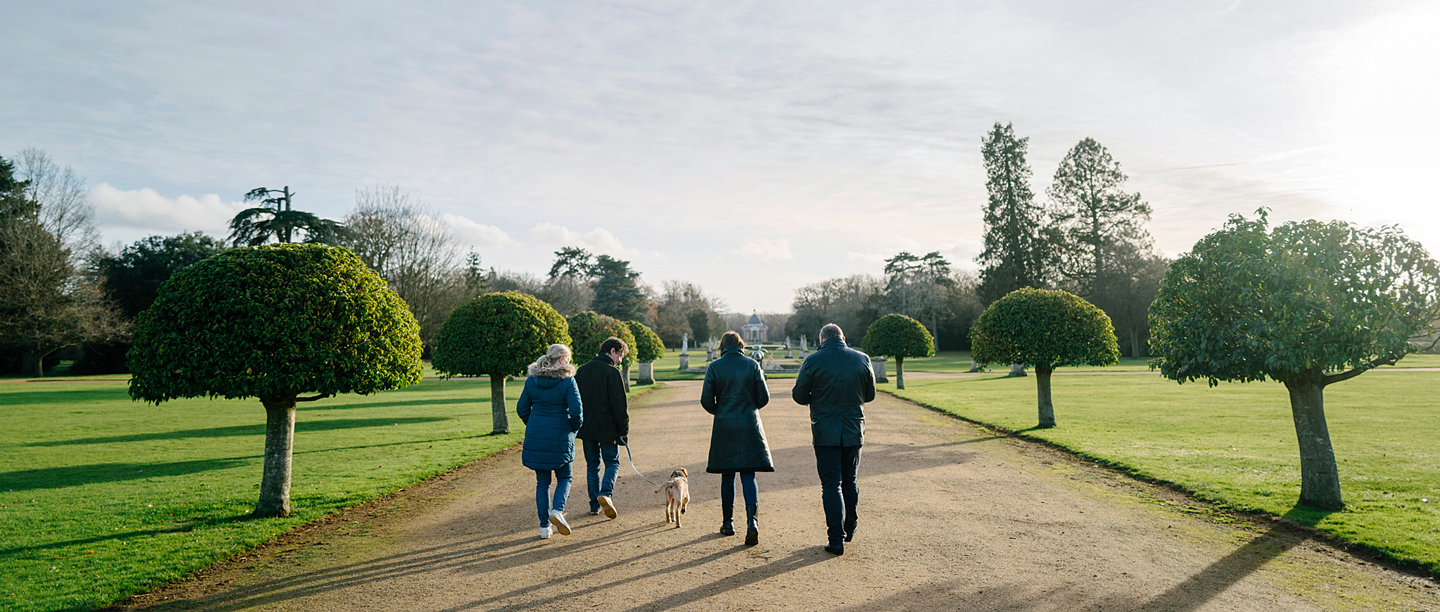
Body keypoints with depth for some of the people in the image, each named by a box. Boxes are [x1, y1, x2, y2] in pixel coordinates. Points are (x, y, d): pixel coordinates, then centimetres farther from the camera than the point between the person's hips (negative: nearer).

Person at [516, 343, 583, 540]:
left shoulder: (532, 380, 3)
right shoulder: (567, 381, -11)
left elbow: (521, 408, 7)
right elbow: (576, 411, -17)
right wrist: (574, 428, 3)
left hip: (535, 437, 4)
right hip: (560, 437, -4)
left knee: (542, 481, 13)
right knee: (564, 478, 15)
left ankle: (544, 526, 13)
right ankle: (557, 510, -10)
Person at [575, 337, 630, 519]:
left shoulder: (582, 369, 8)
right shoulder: (611, 372, -13)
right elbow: (619, 404, -14)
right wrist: (624, 429, -6)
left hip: (586, 427, 6)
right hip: (607, 428, -5)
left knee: (592, 465, 13)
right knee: (612, 463, 6)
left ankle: (595, 504, 16)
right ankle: (606, 493, -16)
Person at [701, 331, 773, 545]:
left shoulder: (714, 367, -3)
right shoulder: (753, 365, -1)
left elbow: (706, 400, -4)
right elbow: (764, 398, 1)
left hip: (724, 427, 0)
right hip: (750, 425, 0)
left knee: (727, 475, 11)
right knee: (748, 475, 2)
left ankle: (728, 522, 20)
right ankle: (751, 521, -14)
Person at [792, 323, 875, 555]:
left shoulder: (813, 361, -9)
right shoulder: (862, 359, -1)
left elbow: (799, 396, -2)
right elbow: (870, 395, 9)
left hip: (825, 432, -3)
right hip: (854, 431, 3)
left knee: (831, 485, 2)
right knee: (850, 481, 19)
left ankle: (836, 539, -1)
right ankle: (849, 529, 32)